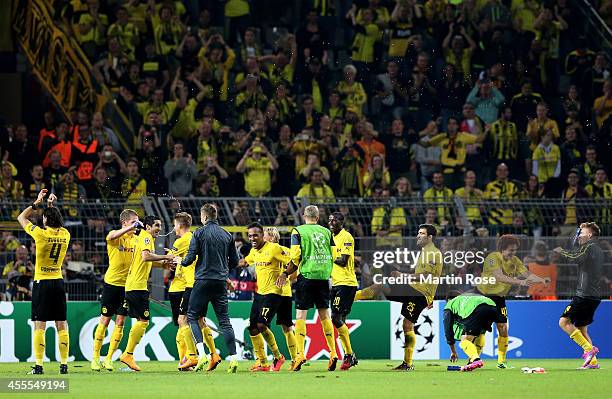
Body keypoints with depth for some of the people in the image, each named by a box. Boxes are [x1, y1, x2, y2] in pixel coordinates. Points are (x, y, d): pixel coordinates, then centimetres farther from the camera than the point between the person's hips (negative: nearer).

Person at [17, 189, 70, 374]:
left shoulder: (41, 233, -12)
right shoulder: (65, 234, 0)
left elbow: (21, 218, 4)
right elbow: (57, 223, 26)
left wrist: (37, 203, 10)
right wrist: (52, 206, 26)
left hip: (42, 281, -4)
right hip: (58, 281, 4)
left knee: (39, 325, -5)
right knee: (61, 325, 5)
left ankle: (39, 366, -9)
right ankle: (64, 364, 4)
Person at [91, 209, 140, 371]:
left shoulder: (135, 239, 7)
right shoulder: (114, 235, -7)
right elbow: (112, 237, -32)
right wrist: (132, 227, -40)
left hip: (127, 284, 4)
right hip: (112, 283, -4)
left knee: (120, 322, 2)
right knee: (104, 320, 1)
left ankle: (109, 358, 9)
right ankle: (95, 357, 10)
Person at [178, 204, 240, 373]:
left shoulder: (199, 233, -5)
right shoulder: (227, 235, 9)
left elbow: (190, 258, -8)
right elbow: (234, 262, 12)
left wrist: (180, 261, 14)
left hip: (203, 281, -4)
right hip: (221, 282, 4)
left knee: (192, 316, 6)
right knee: (224, 320, 5)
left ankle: (202, 354, -11)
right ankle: (233, 358, -4)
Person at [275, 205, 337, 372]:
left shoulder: (298, 231, -1)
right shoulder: (326, 232, 10)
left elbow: (295, 258, -8)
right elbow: (333, 256, 9)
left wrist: (285, 274, 4)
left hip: (307, 275, -3)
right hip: (324, 277, 3)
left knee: (300, 315, 0)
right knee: (325, 315, 11)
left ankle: (300, 353, -10)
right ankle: (333, 353, 6)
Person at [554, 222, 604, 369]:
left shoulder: (589, 246, -9)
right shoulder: (598, 249, 20)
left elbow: (574, 257, -22)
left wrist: (561, 251, -6)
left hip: (585, 294, -10)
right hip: (595, 296, 10)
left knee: (564, 322, -11)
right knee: (582, 328, 14)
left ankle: (588, 348, -18)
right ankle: (593, 361, 7)